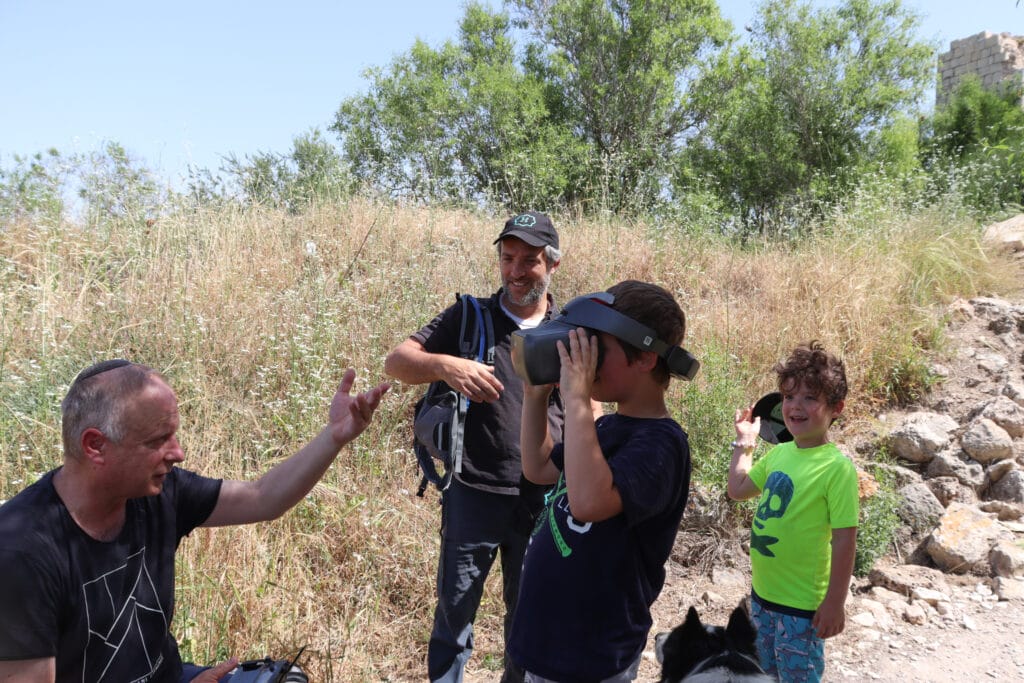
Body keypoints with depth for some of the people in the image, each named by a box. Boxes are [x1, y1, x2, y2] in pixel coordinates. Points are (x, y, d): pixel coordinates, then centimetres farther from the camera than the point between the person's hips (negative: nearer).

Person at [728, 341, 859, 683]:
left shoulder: (837, 467, -20)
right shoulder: (779, 452, 0)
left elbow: (844, 539, -18)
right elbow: (738, 489, 16)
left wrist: (835, 602, -16)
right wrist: (744, 442, 14)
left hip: (801, 603, -7)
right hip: (763, 592, 7)